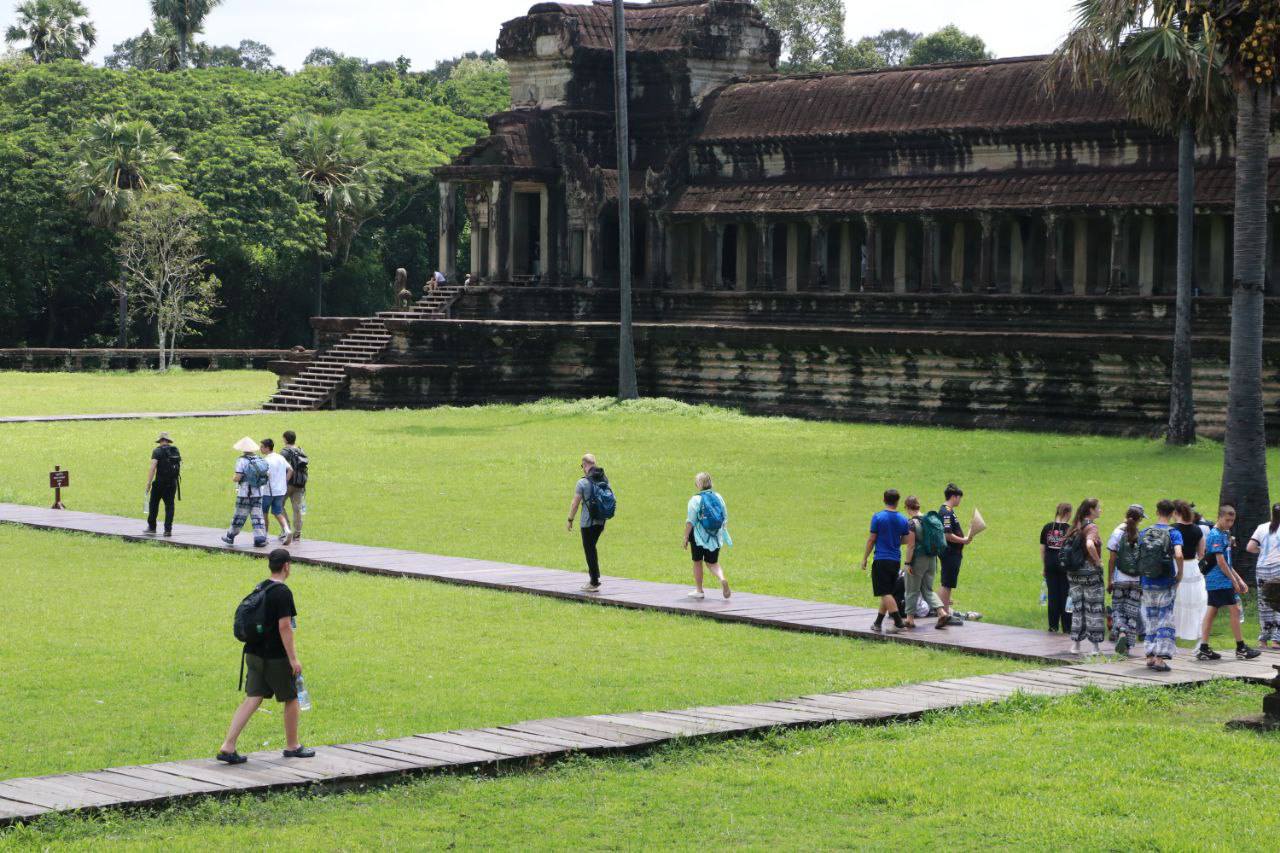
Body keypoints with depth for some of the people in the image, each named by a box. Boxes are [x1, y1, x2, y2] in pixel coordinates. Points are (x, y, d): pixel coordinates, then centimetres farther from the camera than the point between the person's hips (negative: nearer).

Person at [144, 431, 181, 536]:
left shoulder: (158, 451, -6)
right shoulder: (176, 451, 11)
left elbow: (153, 467, -15)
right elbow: (180, 466, 14)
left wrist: (149, 482, -16)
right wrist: (178, 482, 22)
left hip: (160, 481, -5)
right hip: (173, 482, 5)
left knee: (153, 504, 8)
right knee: (169, 505, 7)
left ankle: (151, 528, 13)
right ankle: (168, 530, 1)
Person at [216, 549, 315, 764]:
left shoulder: (259, 588, 10)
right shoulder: (283, 592, -16)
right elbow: (284, 627, -20)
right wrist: (293, 659, -17)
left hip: (254, 654, 7)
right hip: (276, 657, -7)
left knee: (252, 699, 5)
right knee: (291, 699, 11)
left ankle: (228, 747, -5)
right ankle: (292, 746, 24)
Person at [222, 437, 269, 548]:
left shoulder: (242, 461, -12)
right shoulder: (260, 461, 5)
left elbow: (237, 478, -17)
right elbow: (265, 475, 5)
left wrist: (233, 478, 5)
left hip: (244, 494, -4)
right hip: (258, 494, 4)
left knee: (239, 516, 7)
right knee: (258, 517, 4)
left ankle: (230, 536, 21)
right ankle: (260, 539, -4)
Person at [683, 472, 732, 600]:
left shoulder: (696, 499, -12)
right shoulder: (718, 497, 3)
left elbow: (690, 522, -13)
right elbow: (725, 518, 9)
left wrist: (686, 537, -6)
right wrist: (724, 534, 20)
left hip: (699, 536, -4)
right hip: (716, 537, 4)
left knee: (697, 562, 12)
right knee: (713, 563, 13)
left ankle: (699, 590, 18)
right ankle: (722, 579, -16)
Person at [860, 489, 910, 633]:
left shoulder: (878, 517, -8)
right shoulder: (903, 519, 3)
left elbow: (871, 540, -6)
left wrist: (864, 558, 3)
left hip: (881, 560, -5)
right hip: (896, 560, 5)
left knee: (885, 593, -5)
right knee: (887, 593, 13)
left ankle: (899, 622, -14)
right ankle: (878, 623, 18)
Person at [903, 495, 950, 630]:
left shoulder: (912, 523, -14)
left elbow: (911, 545, -17)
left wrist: (908, 563, -13)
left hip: (918, 559, -6)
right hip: (931, 559, 6)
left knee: (912, 590, 6)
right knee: (928, 589, 14)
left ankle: (910, 618, 10)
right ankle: (943, 612, -3)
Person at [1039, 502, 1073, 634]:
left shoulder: (1047, 528, 3)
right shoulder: (1070, 529, -8)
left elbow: (1042, 549, 7)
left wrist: (1044, 566, 15)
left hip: (1050, 565, 3)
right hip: (1065, 564, -3)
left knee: (1052, 595, 8)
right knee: (1066, 595, 3)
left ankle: (1053, 626, 10)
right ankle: (1067, 627, 6)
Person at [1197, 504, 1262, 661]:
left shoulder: (1224, 534, 16)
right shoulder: (1216, 535, -14)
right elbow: (1220, 562, -17)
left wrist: (1239, 580, 19)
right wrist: (1234, 581, -12)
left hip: (1214, 582, 9)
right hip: (1221, 582, -9)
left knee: (1211, 612, 7)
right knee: (1235, 610, -5)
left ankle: (1204, 649, 7)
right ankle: (1241, 649, 0)